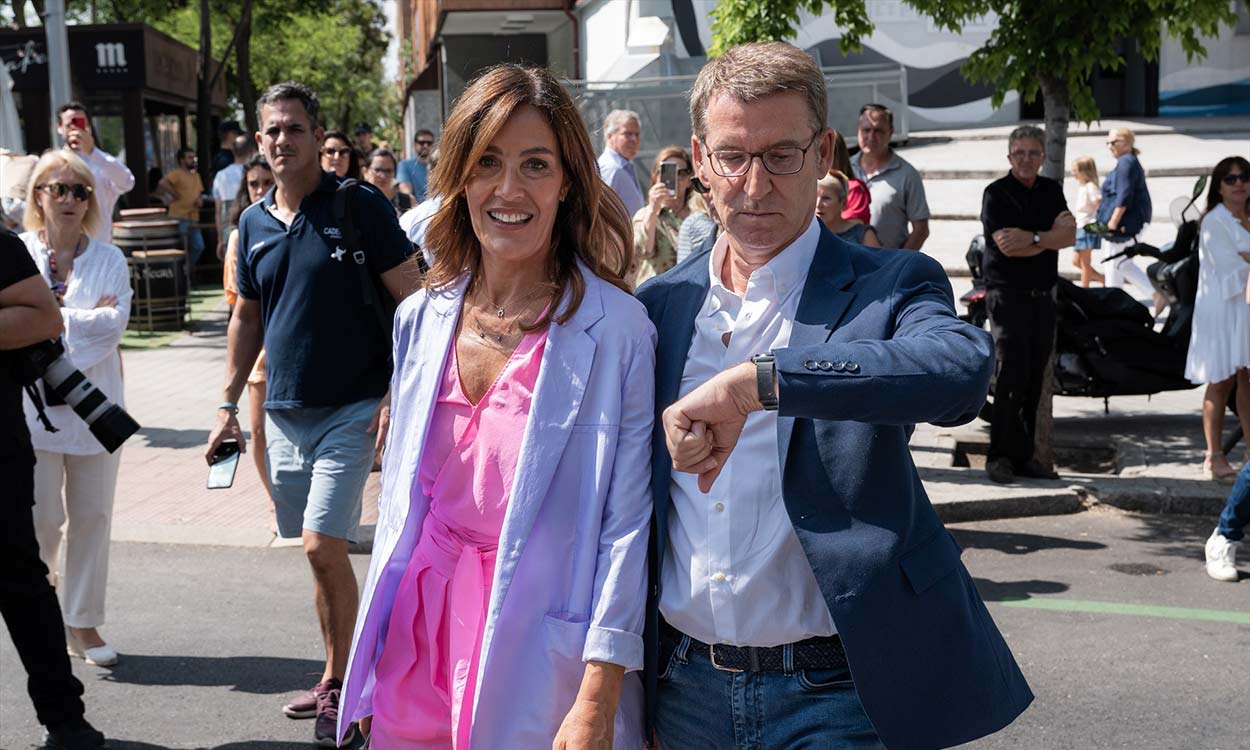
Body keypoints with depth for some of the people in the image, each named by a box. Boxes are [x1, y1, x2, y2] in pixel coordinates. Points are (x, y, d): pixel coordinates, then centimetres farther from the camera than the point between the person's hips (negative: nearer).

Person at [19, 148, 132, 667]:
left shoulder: (110, 260, 4)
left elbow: (114, 325, -9)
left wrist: (53, 318, -12)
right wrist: (86, 318, -12)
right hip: (33, 406, -2)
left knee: (91, 518, 6)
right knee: (43, 518, -1)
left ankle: (83, 622, 18)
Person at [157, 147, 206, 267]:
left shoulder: (196, 175, 18)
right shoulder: (176, 173, -9)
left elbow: (199, 193, 26)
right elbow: (162, 184, -25)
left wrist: (200, 200, 3)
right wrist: (175, 194, -16)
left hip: (193, 218, 8)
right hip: (179, 218, -8)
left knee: (199, 247, 7)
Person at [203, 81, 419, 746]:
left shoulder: (360, 206, -7)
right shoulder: (254, 224, 10)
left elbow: (408, 302, -7)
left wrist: (399, 394, -15)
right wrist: (229, 405, 14)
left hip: (352, 409, -5)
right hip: (283, 411, 6)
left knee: (323, 545, -12)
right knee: (319, 549, 12)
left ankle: (339, 684, 5)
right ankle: (335, 678, 26)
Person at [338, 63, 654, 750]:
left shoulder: (616, 330, -12)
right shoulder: (421, 319, 3)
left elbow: (625, 520, -13)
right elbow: (401, 490, 10)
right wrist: (371, 661, 12)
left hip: (540, 649, -4)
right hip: (419, 633, 5)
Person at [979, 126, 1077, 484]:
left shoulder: (1052, 191, 13)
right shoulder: (996, 193, -4)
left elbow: (1070, 235, -2)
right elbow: (1008, 247, -16)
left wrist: (1032, 237, -16)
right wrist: (1051, 237, -6)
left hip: (1043, 296, 5)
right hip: (1008, 294, -5)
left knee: (1034, 380, 5)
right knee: (1011, 377, -11)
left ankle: (1024, 456, 11)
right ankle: (999, 456, -5)